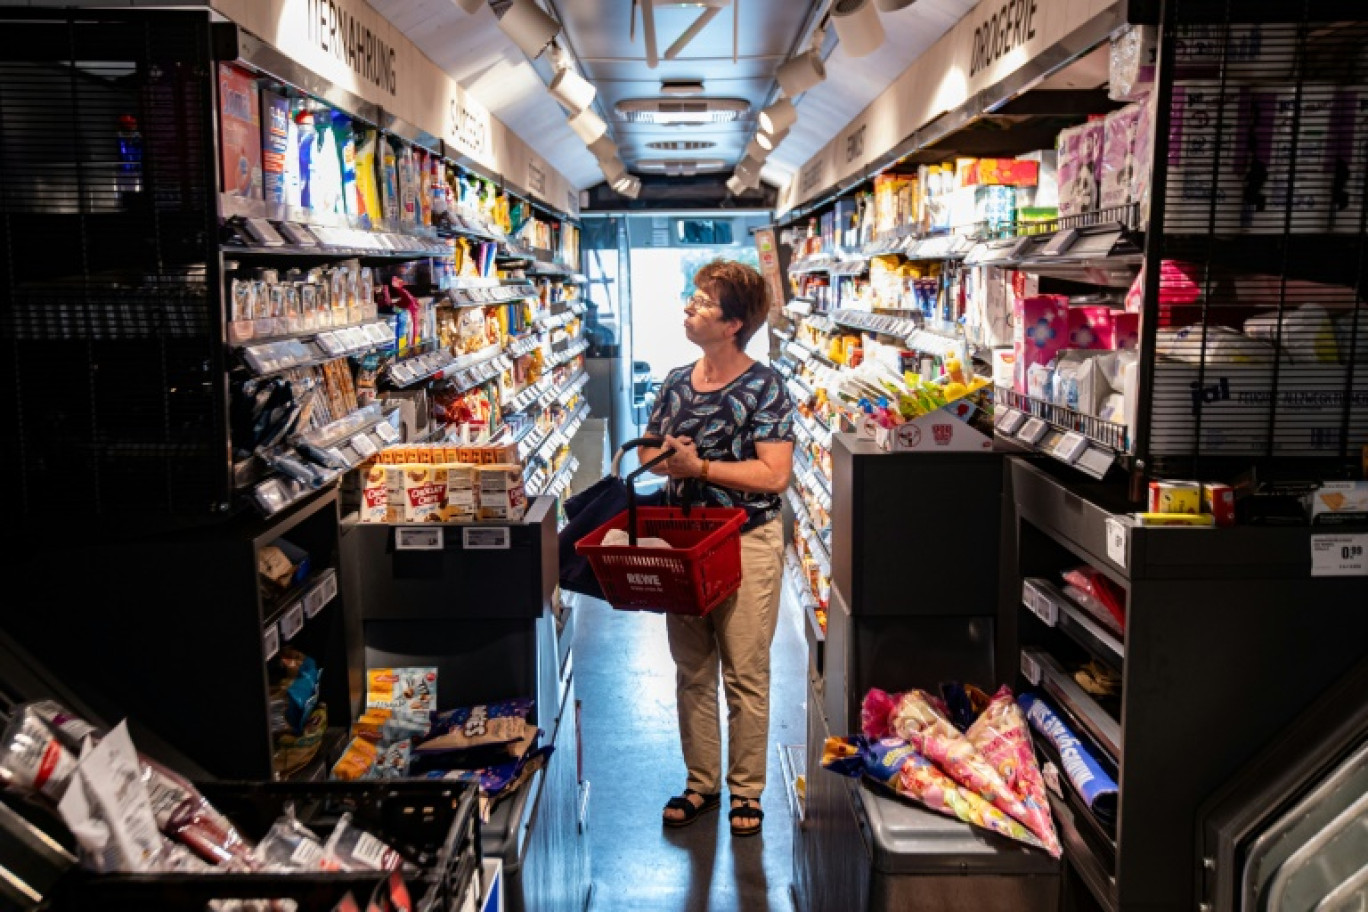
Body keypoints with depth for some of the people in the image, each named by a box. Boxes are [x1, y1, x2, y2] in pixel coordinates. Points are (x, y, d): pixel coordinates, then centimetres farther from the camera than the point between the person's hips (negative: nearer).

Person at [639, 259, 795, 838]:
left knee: (745, 676, 5)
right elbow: (649, 449, 15)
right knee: (692, 671, 14)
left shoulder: (764, 388, -11)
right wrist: (664, 457, -9)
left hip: (746, 543, -6)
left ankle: (746, 790, 22)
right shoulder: (677, 382, 8)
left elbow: (775, 474, -18)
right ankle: (701, 783, 29)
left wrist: (700, 466, -20)